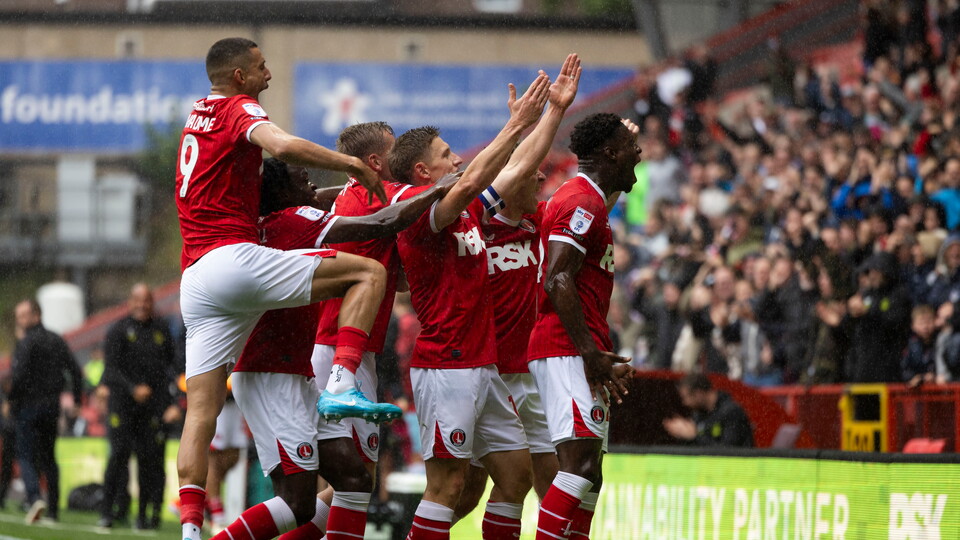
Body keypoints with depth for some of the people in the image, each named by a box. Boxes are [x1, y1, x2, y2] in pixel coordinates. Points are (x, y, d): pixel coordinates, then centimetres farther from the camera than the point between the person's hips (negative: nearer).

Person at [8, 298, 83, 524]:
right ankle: (53, 509, 12)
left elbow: (20, 374, -20)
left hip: (28, 405, -6)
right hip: (51, 406, 6)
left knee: (26, 455, -4)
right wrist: (76, 400, 14)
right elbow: (75, 371, 9)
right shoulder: (57, 341, 10)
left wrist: (10, 399, -8)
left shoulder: (26, 343, -11)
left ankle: (34, 497, -24)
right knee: (48, 457, 13)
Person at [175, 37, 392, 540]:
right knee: (368, 272, -3)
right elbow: (285, 146, -22)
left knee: (201, 408, 3)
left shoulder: (196, 117, 25)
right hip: (234, 257, -8)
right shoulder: (239, 110, -1)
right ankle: (342, 387, -17)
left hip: (195, 280, 8)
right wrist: (351, 164, -11)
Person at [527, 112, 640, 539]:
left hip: (582, 355, 11)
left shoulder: (586, 199, 22)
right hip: (568, 349, -11)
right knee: (581, 463, -19)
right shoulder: (583, 203, -11)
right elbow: (557, 280, -21)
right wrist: (590, 353, -24)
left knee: (588, 474, 8)